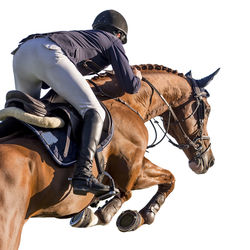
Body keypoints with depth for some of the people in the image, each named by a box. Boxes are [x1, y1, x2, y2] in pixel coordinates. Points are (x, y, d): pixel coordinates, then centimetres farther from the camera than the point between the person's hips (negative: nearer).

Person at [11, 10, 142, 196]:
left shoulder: (84, 36, 41)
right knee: (94, 112, -10)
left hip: (21, 53, 8)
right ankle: (83, 175, -26)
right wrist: (137, 78, 37)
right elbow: (130, 87, 16)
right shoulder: (113, 42, 24)